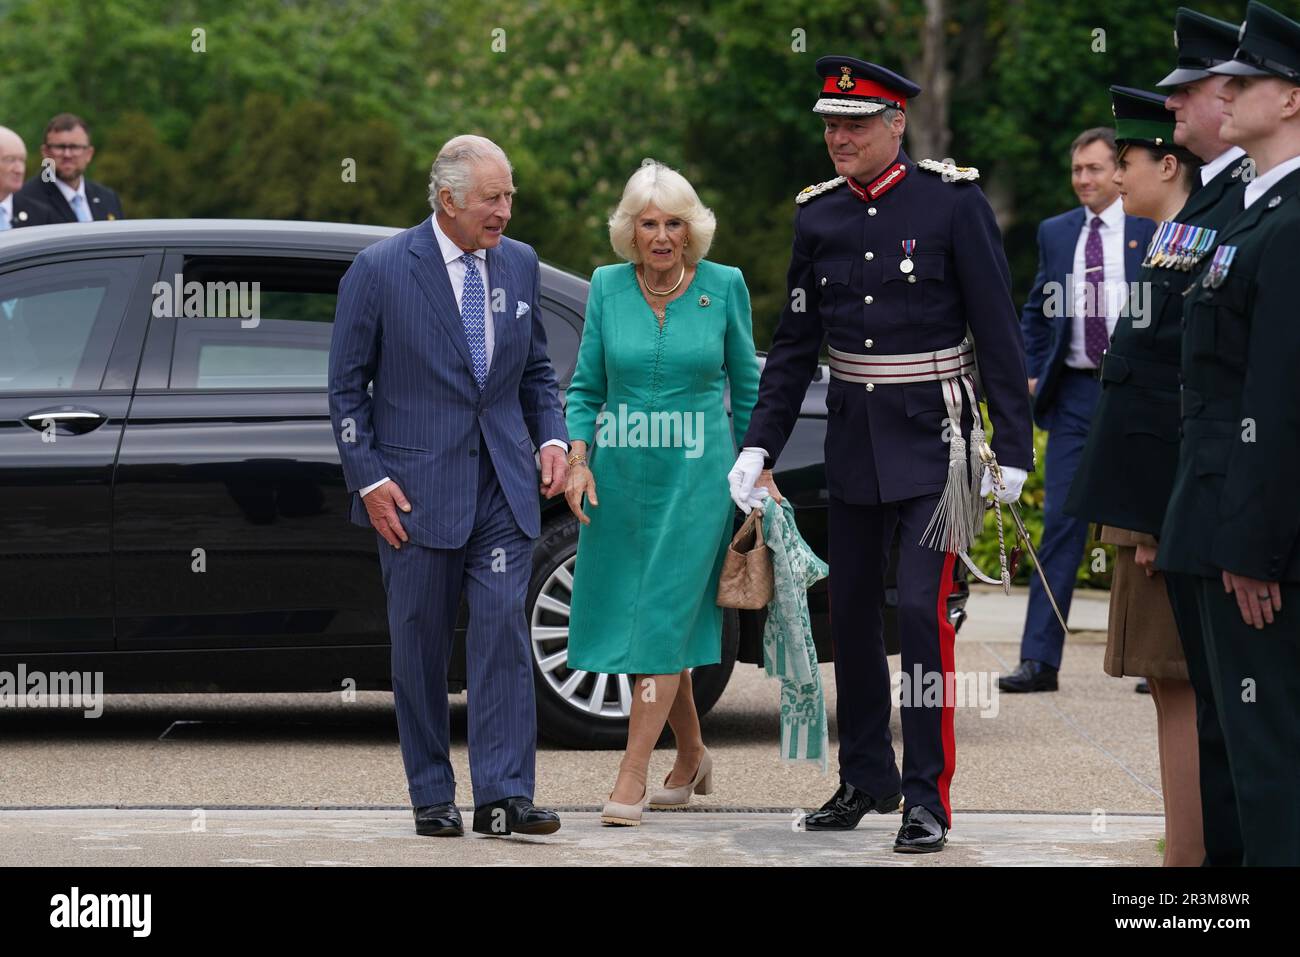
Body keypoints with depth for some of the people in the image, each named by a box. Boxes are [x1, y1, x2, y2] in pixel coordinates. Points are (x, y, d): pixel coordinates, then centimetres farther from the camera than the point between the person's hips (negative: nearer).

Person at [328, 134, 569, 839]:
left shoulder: (519, 264, 8)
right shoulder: (380, 269, -5)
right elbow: (347, 385, -1)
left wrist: (551, 438, 3)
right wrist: (368, 479, -8)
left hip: (502, 487, 3)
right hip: (416, 488, -3)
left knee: (503, 630, -7)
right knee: (420, 644, 4)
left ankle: (503, 794, -8)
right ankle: (431, 796, 14)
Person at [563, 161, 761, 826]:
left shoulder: (725, 286, -2)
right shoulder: (608, 287, 3)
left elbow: (746, 387, 6)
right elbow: (586, 385, 9)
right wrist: (578, 460, -4)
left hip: (697, 473, -3)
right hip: (620, 472, 3)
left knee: (664, 616, -9)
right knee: (634, 615, 10)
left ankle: (633, 775, -10)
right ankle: (691, 756, 28)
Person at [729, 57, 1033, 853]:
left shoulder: (954, 202, -9)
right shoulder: (819, 215, 5)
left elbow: (998, 332, -9)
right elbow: (796, 341, 10)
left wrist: (1013, 448, -11)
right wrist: (761, 445, 3)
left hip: (931, 442, -5)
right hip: (853, 440, 5)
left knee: (922, 609, -11)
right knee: (852, 614, 11)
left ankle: (928, 795, -5)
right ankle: (867, 779, 24)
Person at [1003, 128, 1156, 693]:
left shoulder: (1152, 230, 0)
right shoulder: (1055, 233, 12)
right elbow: (1036, 311, 18)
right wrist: (1034, 373, 6)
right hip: (1076, 393, 3)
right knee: (1061, 520, -2)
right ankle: (1039, 658, -4)